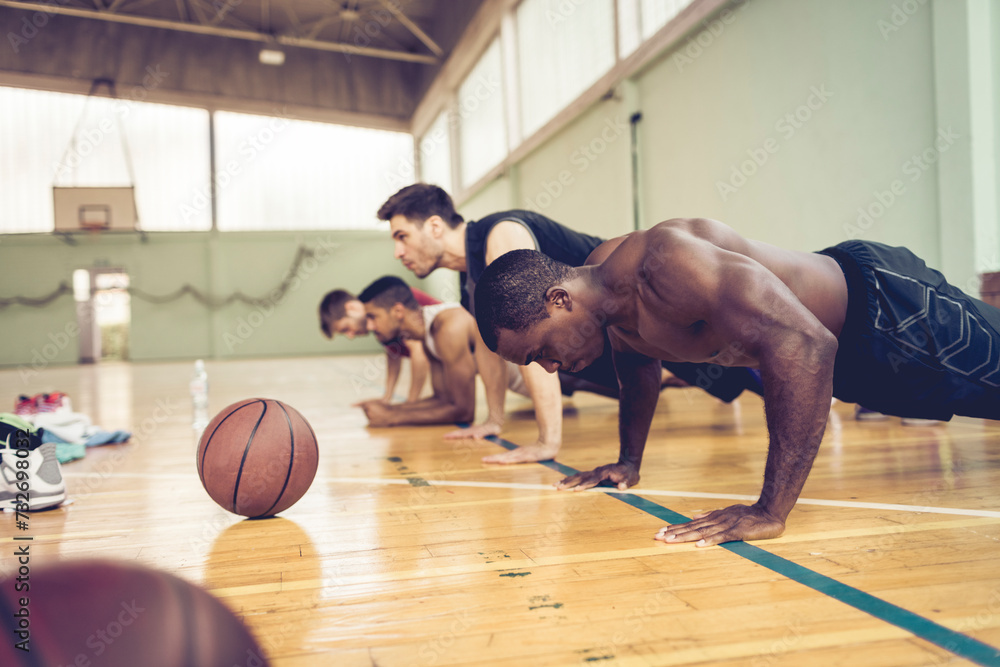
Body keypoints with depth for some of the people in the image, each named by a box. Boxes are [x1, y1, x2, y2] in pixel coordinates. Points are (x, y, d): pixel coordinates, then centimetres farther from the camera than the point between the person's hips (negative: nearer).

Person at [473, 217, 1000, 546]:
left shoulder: (665, 263, -41)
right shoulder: (601, 276, -12)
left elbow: (804, 345, -50)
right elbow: (638, 365, 10)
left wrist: (771, 510, -49)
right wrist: (629, 462, 11)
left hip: (885, 307, -8)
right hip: (848, 350, 8)